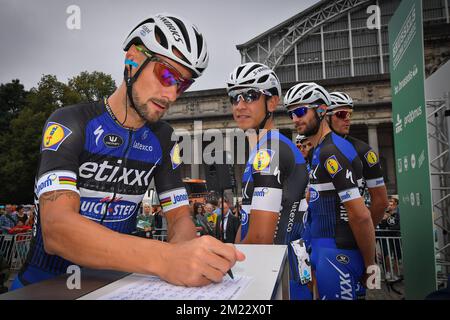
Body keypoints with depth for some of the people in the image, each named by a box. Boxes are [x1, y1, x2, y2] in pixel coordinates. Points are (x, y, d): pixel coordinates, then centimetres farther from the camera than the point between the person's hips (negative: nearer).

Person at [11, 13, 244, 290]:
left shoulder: (163, 139, 0)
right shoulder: (71, 123, -12)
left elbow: (181, 217, -2)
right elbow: (56, 229, -25)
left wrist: (180, 252, -25)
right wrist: (163, 259, -39)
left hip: (116, 281, 3)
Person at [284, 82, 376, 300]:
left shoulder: (332, 152, -20)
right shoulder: (320, 151, 12)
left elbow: (360, 215, -22)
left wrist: (370, 265, -13)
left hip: (338, 253, -10)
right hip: (323, 248, 10)